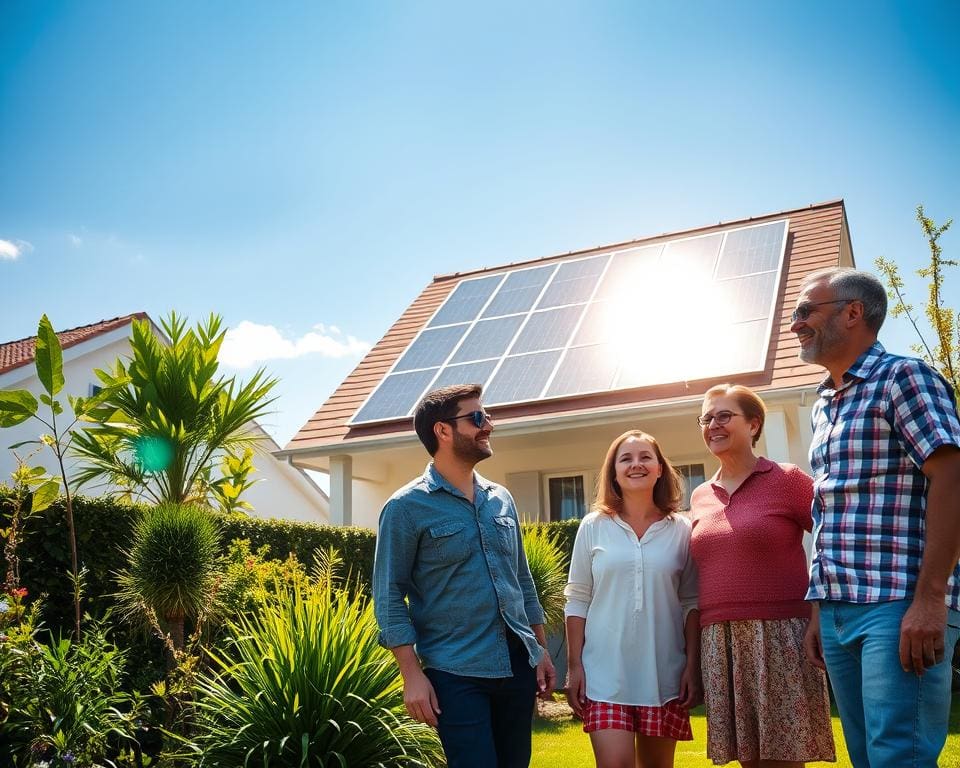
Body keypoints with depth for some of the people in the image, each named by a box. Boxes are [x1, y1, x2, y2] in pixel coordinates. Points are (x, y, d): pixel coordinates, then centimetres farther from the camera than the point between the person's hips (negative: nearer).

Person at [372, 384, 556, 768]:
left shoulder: (502, 499, 10)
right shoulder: (407, 507, -8)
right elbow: (389, 596, -9)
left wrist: (541, 648, 13)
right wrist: (412, 675, -14)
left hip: (519, 665, 6)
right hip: (456, 674, -6)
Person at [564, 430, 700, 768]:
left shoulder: (681, 529, 3)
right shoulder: (593, 527, 2)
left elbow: (691, 602, 4)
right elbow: (577, 600, 3)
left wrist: (693, 664, -2)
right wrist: (574, 665, -2)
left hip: (664, 671, 1)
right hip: (606, 670, -1)